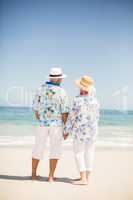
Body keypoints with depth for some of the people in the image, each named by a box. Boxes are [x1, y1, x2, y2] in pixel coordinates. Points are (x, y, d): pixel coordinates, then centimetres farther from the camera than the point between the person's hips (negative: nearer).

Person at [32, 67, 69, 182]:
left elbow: (36, 109, 3)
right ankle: (51, 176, 3)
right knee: (55, 150, 6)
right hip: (57, 124, -3)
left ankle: (34, 174, 20)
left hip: (43, 124, 3)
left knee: (38, 149, 13)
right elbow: (65, 112, -11)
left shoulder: (41, 89, 0)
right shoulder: (62, 92, -9)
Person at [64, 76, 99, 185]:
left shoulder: (77, 100, -13)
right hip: (92, 129, 5)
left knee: (79, 153, 1)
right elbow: (96, 116, 10)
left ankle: (83, 179, -3)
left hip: (80, 130, -5)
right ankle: (87, 178, 13)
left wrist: (66, 131, -2)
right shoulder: (95, 100, 1)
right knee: (89, 153, 8)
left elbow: (72, 117, -10)